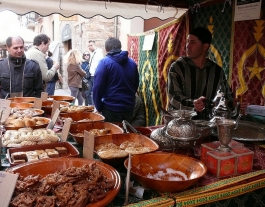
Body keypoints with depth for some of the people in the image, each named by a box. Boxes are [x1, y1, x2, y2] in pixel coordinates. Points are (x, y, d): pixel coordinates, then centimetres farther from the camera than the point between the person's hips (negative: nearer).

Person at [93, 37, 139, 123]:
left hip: (111, 108, -5)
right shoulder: (132, 63, 6)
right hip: (129, 107, 5)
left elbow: (97, 87, -14)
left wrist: (99, 107, -4)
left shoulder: (104, 62, -10)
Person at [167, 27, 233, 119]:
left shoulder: (217, 70, 7)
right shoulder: (177, 67, -4)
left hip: (206, 121, 2)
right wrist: (192, 104, -31)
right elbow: (174, 96, -14)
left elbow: (227, 96, 15)